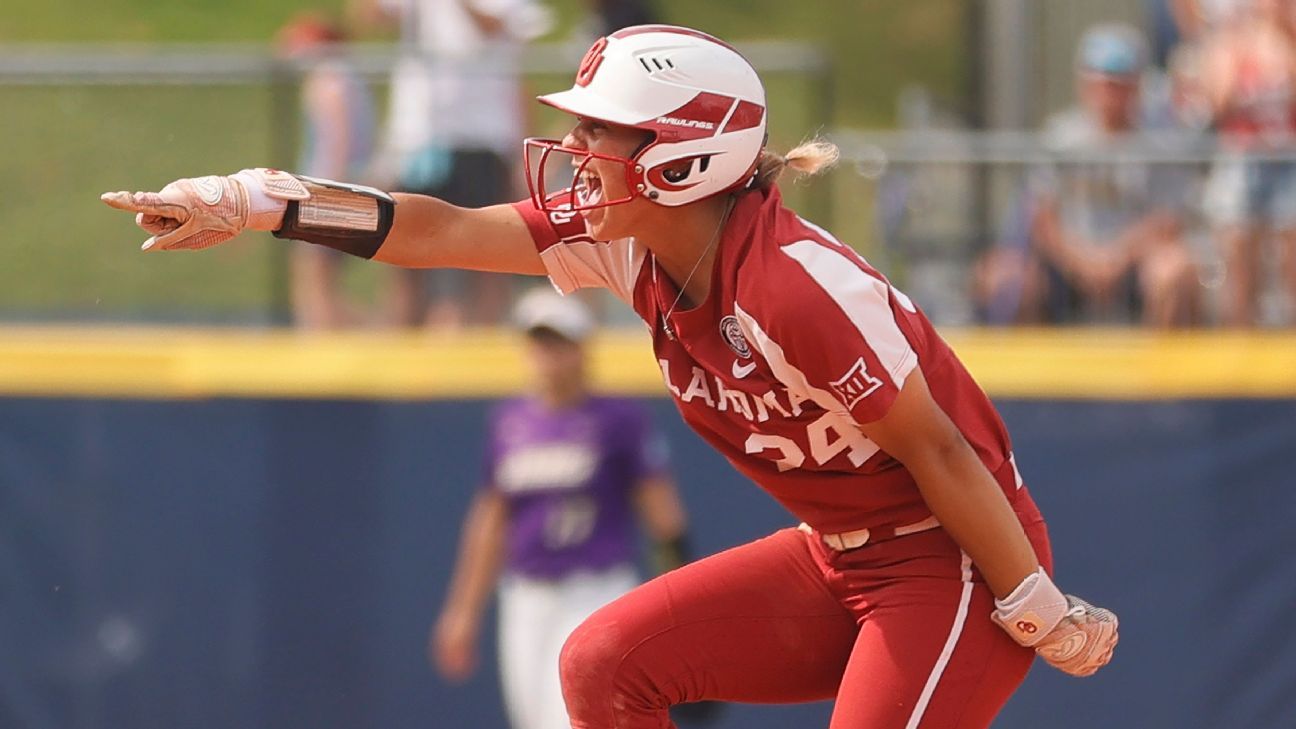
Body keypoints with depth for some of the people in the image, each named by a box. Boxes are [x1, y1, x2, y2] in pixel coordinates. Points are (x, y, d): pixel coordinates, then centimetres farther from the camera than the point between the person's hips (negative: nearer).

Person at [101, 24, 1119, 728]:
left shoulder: (798, 286, -28)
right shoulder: (632, 247, -3)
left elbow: (938, 452, -22)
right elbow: (444, 233, -3)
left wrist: (1041, 616, -17)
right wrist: (249, 205, -10)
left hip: (957, 564, -9)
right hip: (839, 560, 9)